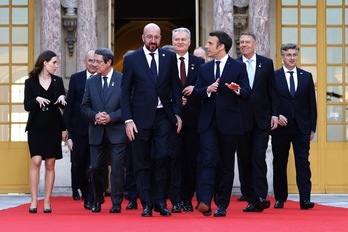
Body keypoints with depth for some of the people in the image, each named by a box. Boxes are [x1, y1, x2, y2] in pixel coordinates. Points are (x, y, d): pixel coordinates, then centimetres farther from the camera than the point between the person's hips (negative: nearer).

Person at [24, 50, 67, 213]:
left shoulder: (58, 81, 8)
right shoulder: (30, 82, 1)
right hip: (36, 127, -2)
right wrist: (36, 100, -22)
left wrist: (62, 99, -9)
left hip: (53, 127, 2)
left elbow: (64, 106, 12)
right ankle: (34, 201, -9)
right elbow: (27, 106, -4)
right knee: (36, 162, -12)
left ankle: (47, 201, 5)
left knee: (50, 164, 2)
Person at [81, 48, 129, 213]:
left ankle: (116, 203, 3)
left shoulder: (123, 80, -1)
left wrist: (111, 117, -14)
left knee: (117, 167, -6)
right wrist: (95, 116, -9)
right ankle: (97, 200, 23)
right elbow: (84, 107, 10)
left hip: (117, 132, -3)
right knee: (95, 168, 4)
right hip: (96, 133, 4)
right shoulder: (91, 82, 11)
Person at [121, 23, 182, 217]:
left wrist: (177, 114, 3)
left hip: (163, 116, 1)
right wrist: (128, 119, -6)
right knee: (142, 163, 3)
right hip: (141, 117, -1)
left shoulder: (169, 57, 7)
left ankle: (160, 201, 3)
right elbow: (125, 92, 1)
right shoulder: (131, 59, 2)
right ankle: (147, 204, 10)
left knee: (162, 157, -8)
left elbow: (176, 88, 10)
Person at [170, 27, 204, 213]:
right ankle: (176, 200, -4)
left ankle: (188, 199, 12)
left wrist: (195, 89, -13)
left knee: (191, 159, 5)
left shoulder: (199, 63, 10)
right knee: (175, 157, -5)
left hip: (193, 117, 2)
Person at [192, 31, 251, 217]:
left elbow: (247, 94, -1)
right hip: (208, 123, 2)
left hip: (229, 123, -2)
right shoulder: (204, 68, 14)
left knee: (226, 165, 5)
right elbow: (196, 92, 8)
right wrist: (207, 89, -12)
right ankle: (205, 202, -22)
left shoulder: (238, 67, 3)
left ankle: (222, 205, 12)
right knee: (208, 160, -13)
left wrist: (237, 90, -23)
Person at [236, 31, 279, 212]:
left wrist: (274, 114, 1)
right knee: (244, 160, 3)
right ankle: (251, 199, 9)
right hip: (241, 120, 1)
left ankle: (261, 197, -13)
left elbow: (272, 91, 7)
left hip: (262, 119, -1)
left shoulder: (267, 63, 6)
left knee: (259, 157, -10)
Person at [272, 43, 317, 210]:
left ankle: (305, 199, -8)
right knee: (279, 164, 7)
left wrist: (312, 127, 5)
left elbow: (312, 103, 9)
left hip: (301, 128, 1)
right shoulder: (273, 77, 3)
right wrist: (276, 116, -13)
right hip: (281, 127, -1)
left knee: (303, 163, -6)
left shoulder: (306, 76, 9)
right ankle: (280, 198, 17)